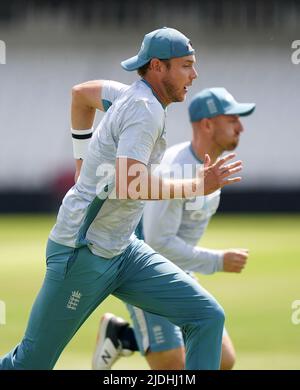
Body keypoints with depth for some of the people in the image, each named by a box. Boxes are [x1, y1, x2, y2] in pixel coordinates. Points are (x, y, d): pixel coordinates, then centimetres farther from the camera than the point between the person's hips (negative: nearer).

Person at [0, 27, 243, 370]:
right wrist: (197, 186, -24)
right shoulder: (145, 108, -19)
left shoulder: (131, 96, 7)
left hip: (123, 251, 9)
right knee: (31, 363, 0)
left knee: (207, 317, -4)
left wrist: (83, 156, 29)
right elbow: (127, 186, -30)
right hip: (82, 253, -9)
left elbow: (81, 92, 26)